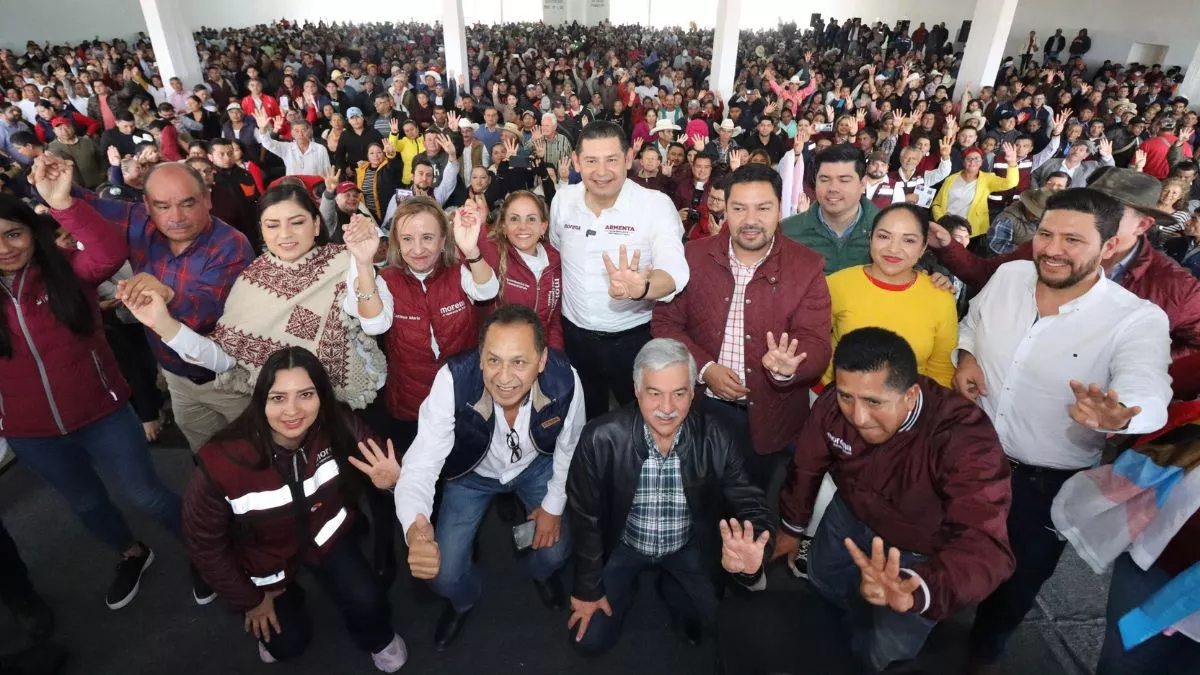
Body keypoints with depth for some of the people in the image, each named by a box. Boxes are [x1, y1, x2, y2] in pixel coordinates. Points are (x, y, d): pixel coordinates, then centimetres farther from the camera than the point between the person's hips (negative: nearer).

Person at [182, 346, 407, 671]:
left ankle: (376, 639, 23)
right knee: (288, 644, 5)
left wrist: (392, 478, -37)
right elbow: (204, 543, -17)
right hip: (264, 556, -1)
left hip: (324, 533, 1)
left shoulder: (337, 430, -29)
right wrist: (250, 600, -5)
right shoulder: (222, 462, -34)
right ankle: (281, 600, 39)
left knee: (367, 605, -13)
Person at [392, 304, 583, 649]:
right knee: (444, 575, -5)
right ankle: (464, 598, 35)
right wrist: (415, 530, -59)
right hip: (473, 473, -1)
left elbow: (569, 447, -13)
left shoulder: (564, 380, -34)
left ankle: (541, 572, 37)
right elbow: (421, 463, -40)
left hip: (536, 466, 1)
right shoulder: (454, 380, -39)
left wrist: (554, 504, -6)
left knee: (556, 550, -5)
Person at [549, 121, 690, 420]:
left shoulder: (657, 204, -18)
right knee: (585, 420, 23)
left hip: (634, 339, -4)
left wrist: (641, 288, -53)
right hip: (575, 335, 4)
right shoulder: (563, 199, -4)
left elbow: (675, 271, -32)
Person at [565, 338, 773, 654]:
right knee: (590, 639, -1)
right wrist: (588, 589, -6)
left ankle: (669, 586, 29)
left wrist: (752, 551, -43)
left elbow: (750, 506, -18)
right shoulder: (602, 438, -28)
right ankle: (631, 583, 28)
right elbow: (586, 518, -14)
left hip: (688, 548, 1)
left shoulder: (717, 439, -24)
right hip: (624, 545, -1)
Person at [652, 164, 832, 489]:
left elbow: (816, 343, -11)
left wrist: (787, 368, -35)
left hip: (770, 416, -1)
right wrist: (704, 368, -15)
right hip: (701, 407, 1)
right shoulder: (695, 256, -2)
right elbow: (665, 322, -1)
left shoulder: (806, 267, -7)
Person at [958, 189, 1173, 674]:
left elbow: (1149, 392, -35)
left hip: (1047, 485, -2)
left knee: (1016, 583, 19)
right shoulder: (1008, 276, -8)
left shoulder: (1137, 320, -20)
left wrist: (1119, 416, -58)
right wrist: (965, 355, -10)